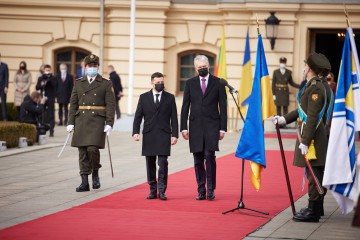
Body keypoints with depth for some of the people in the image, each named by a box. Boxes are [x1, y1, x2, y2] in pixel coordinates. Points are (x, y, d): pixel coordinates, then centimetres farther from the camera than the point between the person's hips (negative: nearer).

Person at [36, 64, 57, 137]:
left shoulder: (53, 78, 3)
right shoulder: (40, 78, 13)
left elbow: (55, 85, -14)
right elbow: (37, 87, 7)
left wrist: (50, 78, -17)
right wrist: (41, 85, -12)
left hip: (51, 99, -3)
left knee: (51, 115, -5)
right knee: (42, 115, 6)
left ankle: (51, 131, -6)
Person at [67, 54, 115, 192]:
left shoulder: (106, 84, 4)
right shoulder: (78, 83, 12)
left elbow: (110, 105, 0)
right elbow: (73, 104, 11)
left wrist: (109, 123, -10)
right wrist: (71, 122, 4)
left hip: (97, 121, -3)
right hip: (81, 121, 3)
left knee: (93, 148, -16)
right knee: (82, 151, 2)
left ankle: (95, 173, 10)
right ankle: (84, 182, 6)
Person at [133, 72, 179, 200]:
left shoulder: (170, 98, 6)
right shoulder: (144, 97, 8)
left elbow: (174, 118, 5)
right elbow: (138, 116, 6)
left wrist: (174, 134, -2)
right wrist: (135, 132, -6)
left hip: (164, 135, -1)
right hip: (149, 135, 1)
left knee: (163, 163, -9)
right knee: (150, 164, 5)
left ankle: (162, 191, -6)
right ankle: (153, 190, 11)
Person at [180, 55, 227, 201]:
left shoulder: (218, 83, 4)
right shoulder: (190, 83, 9)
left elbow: (222, 106, 3)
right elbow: (185, 106, 8)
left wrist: (222, 128, -3)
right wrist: (184, 127, 0)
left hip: (212, 125, -2)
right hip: (195, 126, 2)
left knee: (209, 156, -14)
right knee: (198, 160, 3)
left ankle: (211, 189, -4)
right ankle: (201, 191, 9)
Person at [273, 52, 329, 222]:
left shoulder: (315, 88, -18)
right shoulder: (311, 86, 14)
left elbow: (312, 117, -22)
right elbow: (303, 111, 22)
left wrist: (305, 142, -22)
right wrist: (284, 119, 18)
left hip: (313, 138, -10)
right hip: (310, 136, 10)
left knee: (313, 174, -5)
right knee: (314, 174, 15)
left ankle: (313, 212, -2)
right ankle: (315, 208, 23)